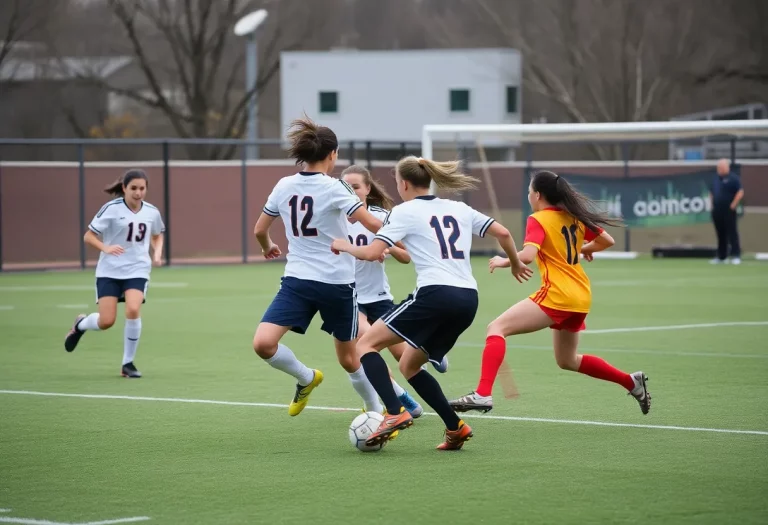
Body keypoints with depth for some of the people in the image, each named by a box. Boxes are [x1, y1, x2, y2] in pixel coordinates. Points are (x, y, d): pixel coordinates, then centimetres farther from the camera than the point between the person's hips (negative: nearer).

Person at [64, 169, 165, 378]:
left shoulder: (152, 212, 2)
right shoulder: (111, 209, -10)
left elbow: (157, 236, 22)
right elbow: (88, 236, -6)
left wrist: (157, 252, 2)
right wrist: (106, 248, -25)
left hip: (137, 270, 2)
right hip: (110, 270, -2)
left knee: (133, 311, -23)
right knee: (106, 321, -8)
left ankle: (128, 363, -4)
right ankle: (80, 324, 31)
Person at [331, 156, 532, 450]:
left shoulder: (405, 211, 2)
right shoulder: (459, 209, 20)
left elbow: (372, 253, -7)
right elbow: (502, 233, 16)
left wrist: (345, 246, 13)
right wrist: (515, 264, 33)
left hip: (435, 294, -7)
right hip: (468, 300, 7)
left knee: (366, 345, 3)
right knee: (408, 366, 21)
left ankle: (395, 413, -17)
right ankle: (455, 427, 9)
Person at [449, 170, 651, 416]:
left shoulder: (538, 220, -7)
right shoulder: (575, 216, 13)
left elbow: (527, 256, -22)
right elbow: (607, 241, 17)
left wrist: (503, 261, -4)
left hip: (556, 294, -8)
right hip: (581, 297, 8)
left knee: (496, 328, -12)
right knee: (567, 360, 26)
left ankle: (482, 395, -29)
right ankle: (632, 382, 24)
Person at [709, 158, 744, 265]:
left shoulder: (733, 178, -5)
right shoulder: (716, 179, 16)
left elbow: (740, 193, -11)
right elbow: (711, 192, 26)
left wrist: (733, 205, -15)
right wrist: (712, 204, 14)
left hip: (728, 211, -7)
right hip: (717, 211, 7)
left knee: (732, 233, -8)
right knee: (720, 235, 10)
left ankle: (736, 256, -9)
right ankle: (721, 257, 14)